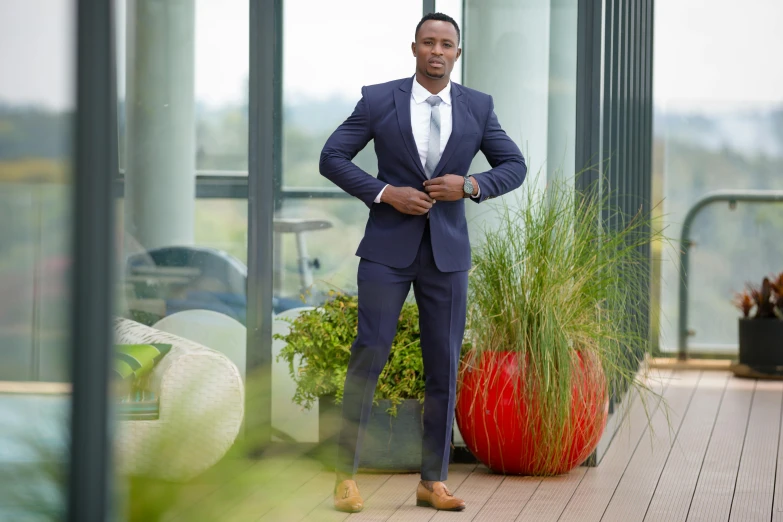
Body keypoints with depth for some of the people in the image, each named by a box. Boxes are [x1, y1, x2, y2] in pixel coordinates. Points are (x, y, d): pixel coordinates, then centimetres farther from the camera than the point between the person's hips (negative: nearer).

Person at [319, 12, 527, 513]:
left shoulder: (478, 107, 4)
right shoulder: (378, 100, -2)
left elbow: (515, 166, 8)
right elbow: (332, 158, -1)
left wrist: (471, 185, -11)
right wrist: (383, 192, -13)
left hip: (447, 250, 2)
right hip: (388, 247, -2)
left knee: (444, 365, 3)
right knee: (369, 355, -5)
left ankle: (434, 481, 11)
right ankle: (347, 474, 3)